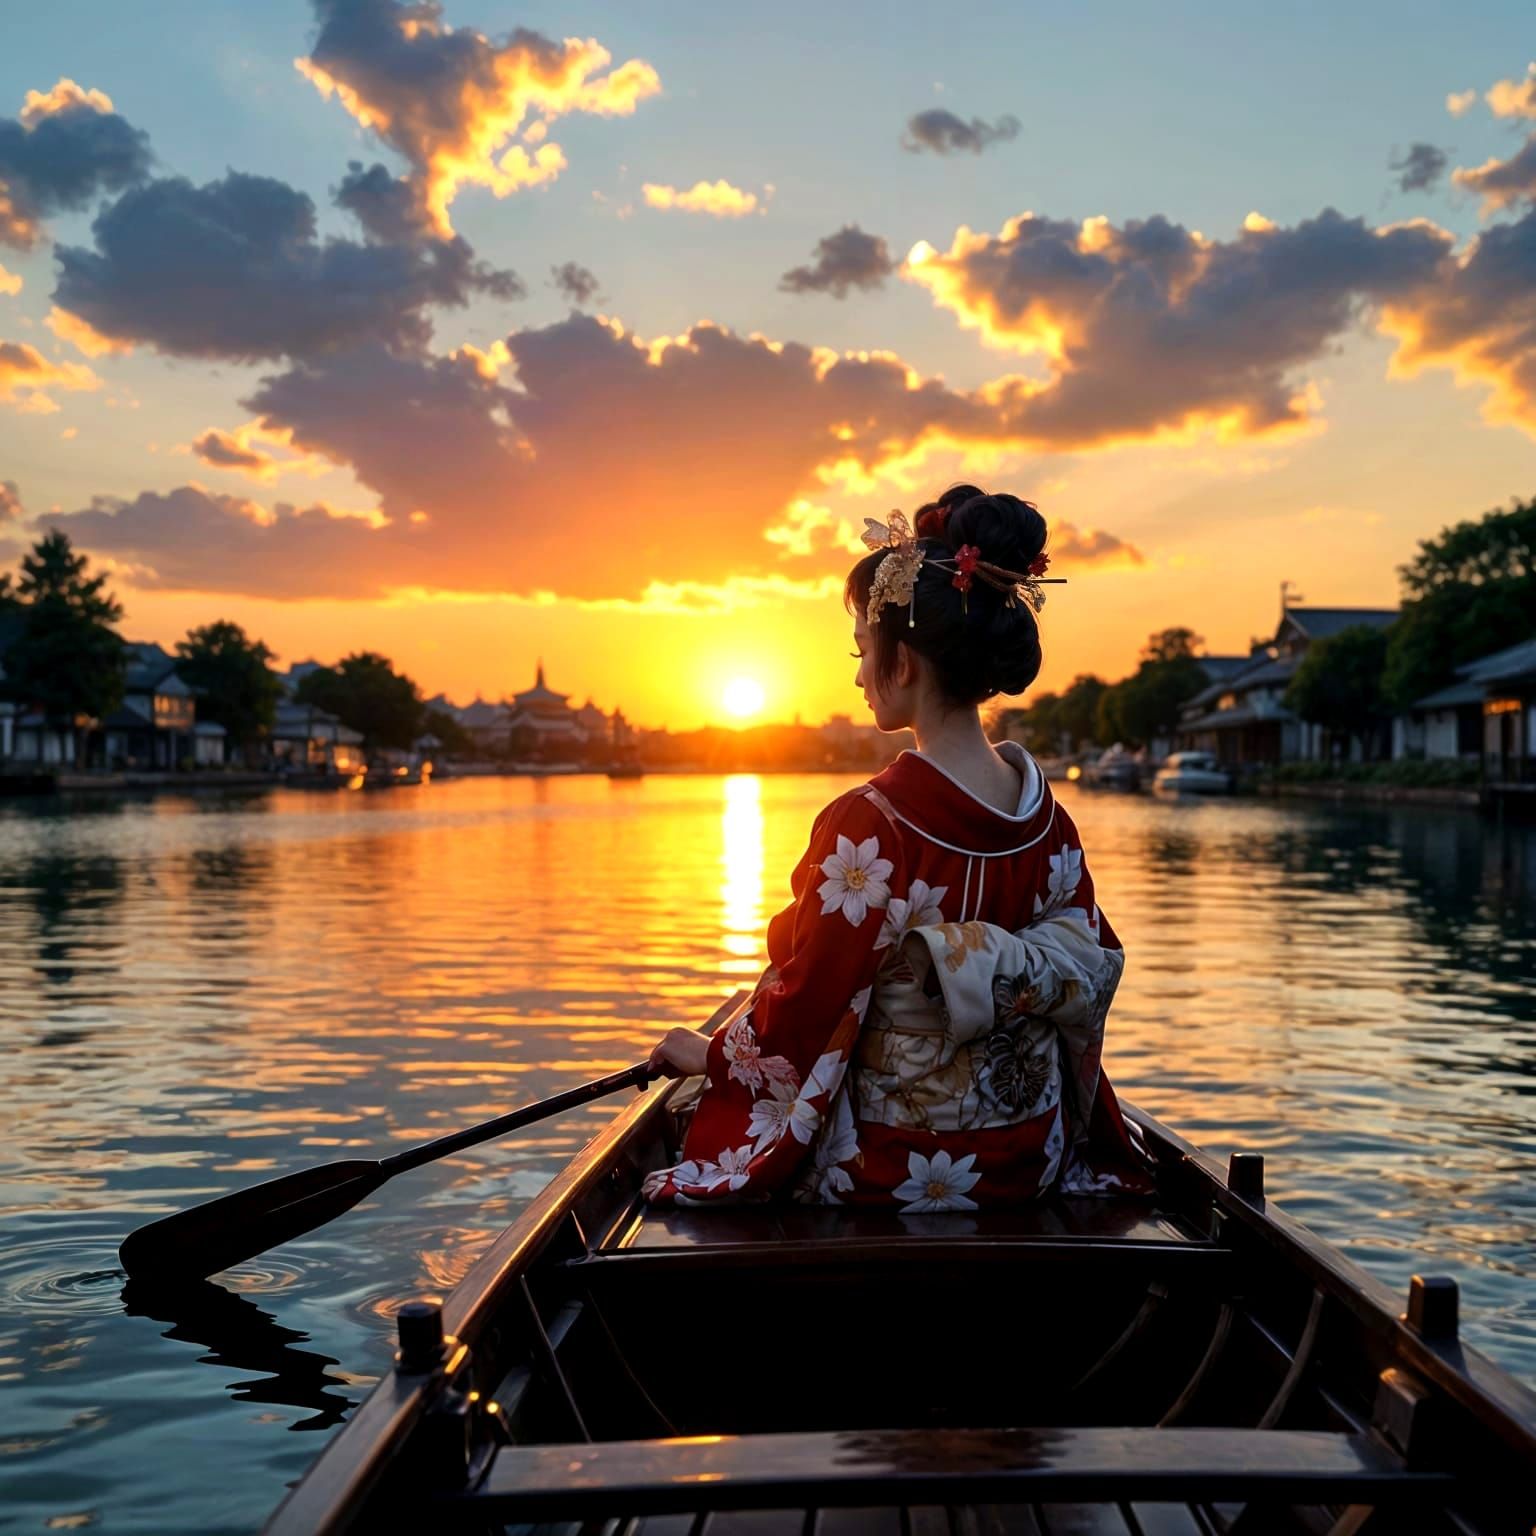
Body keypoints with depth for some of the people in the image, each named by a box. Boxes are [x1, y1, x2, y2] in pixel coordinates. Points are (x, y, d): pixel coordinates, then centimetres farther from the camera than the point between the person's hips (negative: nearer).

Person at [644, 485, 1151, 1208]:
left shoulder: (867, 826, -24)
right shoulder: (1047, 815, -5)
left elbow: (803, 1003, -16)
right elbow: (1090, 971, 6)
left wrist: (707, 1055, 3)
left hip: (895, 1169, -7)